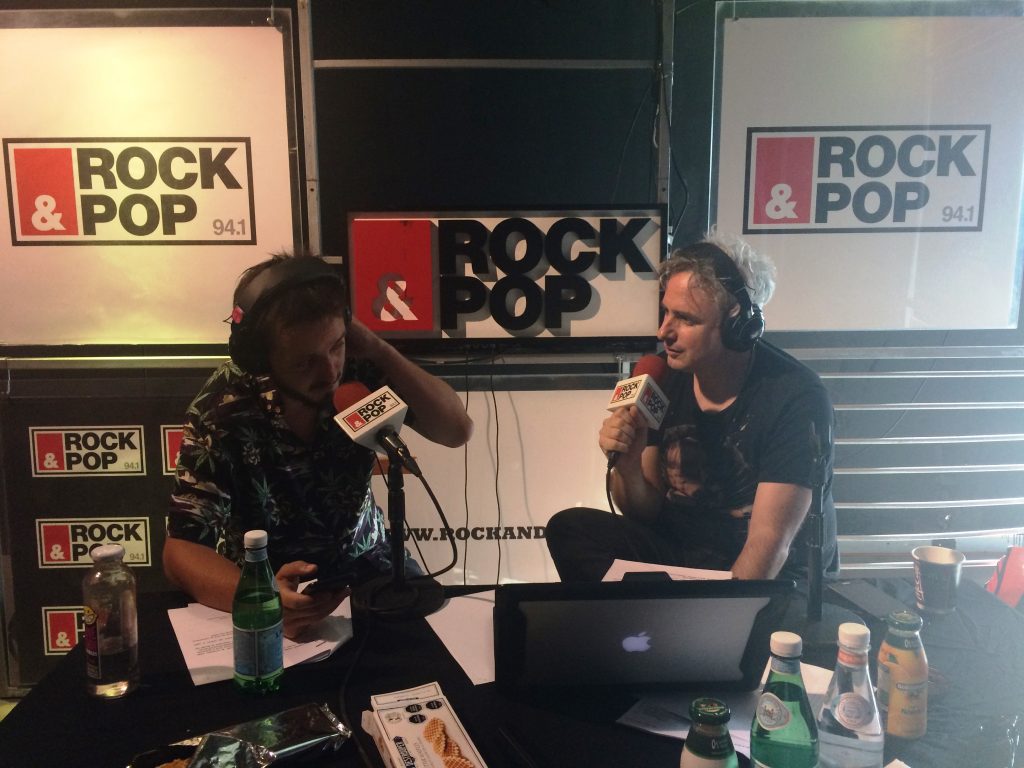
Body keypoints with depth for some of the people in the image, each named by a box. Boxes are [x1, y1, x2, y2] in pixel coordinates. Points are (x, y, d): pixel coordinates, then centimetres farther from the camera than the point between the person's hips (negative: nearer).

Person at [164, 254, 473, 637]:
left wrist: (379, 349, -27)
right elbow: (182, 549, -24)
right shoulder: (223, 409, -23)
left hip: (365, 562, 2)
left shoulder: (359, 371, -19)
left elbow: (457, 430, -15)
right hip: (267, 579, -1)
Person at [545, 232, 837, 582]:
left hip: (776, 581, -5)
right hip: (679, 550, 5)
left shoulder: (796, 396, -18)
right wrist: (626, 466, -18)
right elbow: (646, 512, 3)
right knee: (568, 527, -14)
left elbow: (769, 544, -21)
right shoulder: (664, 379, -4)